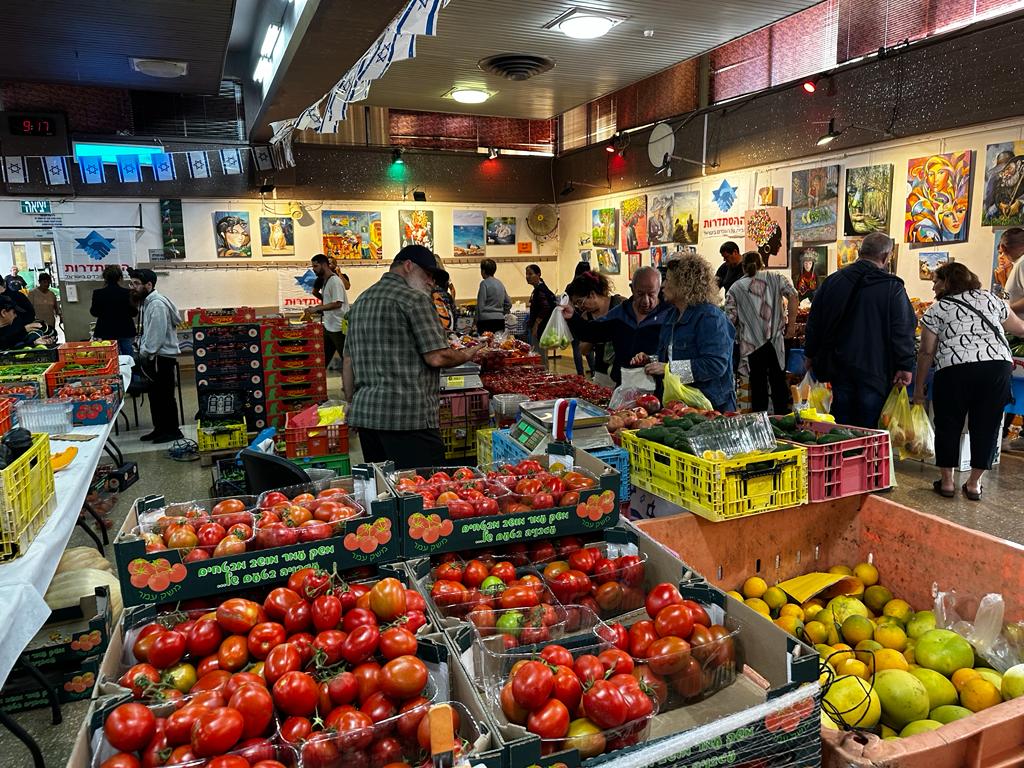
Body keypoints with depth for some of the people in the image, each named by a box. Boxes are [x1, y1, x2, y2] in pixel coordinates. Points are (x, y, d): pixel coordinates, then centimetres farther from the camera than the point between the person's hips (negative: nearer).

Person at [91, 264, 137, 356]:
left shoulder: (97, 293, -6)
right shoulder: (127, 293, -8)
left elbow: (94, 312, 4)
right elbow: (134, 313, -1)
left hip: (106, 333, 0)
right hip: (125, 332, 0)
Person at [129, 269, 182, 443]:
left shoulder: (157, 304, -19)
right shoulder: (148, 301, 14)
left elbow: (157, 335, -23)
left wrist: (146, 354, -17)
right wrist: (143, 353, 13)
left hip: (162, 357, -10)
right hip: (154, 356, 10)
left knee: (165, 395, -3)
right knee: (155, 394, 15)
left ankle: (173, 431, 5)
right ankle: (160, 428, 24)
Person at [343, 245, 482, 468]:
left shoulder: (360, 301, 18)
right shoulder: (415, 299, -7)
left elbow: (349, 362, 19)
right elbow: (437, 358, -13)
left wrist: (354, 404, 25)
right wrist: (466, 355, 5)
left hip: (364, 414, 9)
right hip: (408, 416, -8)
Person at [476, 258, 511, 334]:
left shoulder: (484, 283, -6)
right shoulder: (500, 283, 15)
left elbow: (480, 305, -9)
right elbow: (508, 303, 19)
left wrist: (477, 321, -4)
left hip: (487, 320, -7)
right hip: (500, 320, 7)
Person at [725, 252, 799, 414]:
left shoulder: (735, 288, 4)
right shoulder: (776, 278, 8)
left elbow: (731, 319, -2)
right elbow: (793, 297, -8)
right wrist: (791, 324, -3)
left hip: (751, 344, -1)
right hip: (775, 341, 1)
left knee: (758, 388, 6)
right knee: (779, 384, 10)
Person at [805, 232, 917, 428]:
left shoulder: (832, 281, 5)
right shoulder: (892, 287, -7)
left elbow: (814, 322, 10)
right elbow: (903, 331, -9)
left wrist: (810, 355, 18)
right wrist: (905, 366, -3)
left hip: (838, 366, 4)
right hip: (874, 369, -4)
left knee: (841, 423, 12)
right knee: (868, 429, 3)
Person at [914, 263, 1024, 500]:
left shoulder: (936, 309, 9)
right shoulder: (990, 299, 19)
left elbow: (926, 352, 5)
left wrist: (918, 388, 11)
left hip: (955, 368, -3)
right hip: (998, 364, 3)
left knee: (948, 425, 11)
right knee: (986, 426, 13)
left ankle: (947, 481, 17)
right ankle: (974, 483, 20)